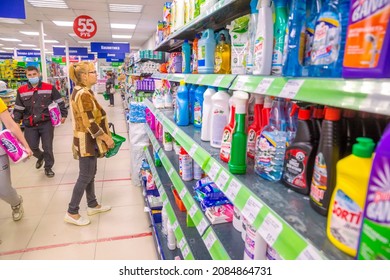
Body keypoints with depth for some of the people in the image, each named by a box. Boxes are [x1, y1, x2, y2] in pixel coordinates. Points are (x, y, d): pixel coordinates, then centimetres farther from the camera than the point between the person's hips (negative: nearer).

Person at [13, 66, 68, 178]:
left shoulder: (49, 88, -2)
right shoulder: (21, 91, 4)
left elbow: (60, 102, 5)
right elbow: (18, 108, 8)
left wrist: (63, 115, 2)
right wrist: (15, 122, 2)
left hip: (46, 123, -2)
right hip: (30, 125, 2)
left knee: (47, 147, 3)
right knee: (31, 147, 4)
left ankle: (48, 167, 24)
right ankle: (40, 156, 40)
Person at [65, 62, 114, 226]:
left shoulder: (80, 91, 11)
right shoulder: (83, 94, -21)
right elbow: (90, 123, -24)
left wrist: (103, 136, 21)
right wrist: (106, 138, -15)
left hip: (88, 139, 10)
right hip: (86, 140, -10)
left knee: (90, 174, 18)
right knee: (85, 176, 0)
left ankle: (92, 205, 32)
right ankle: (72, 213, 13)